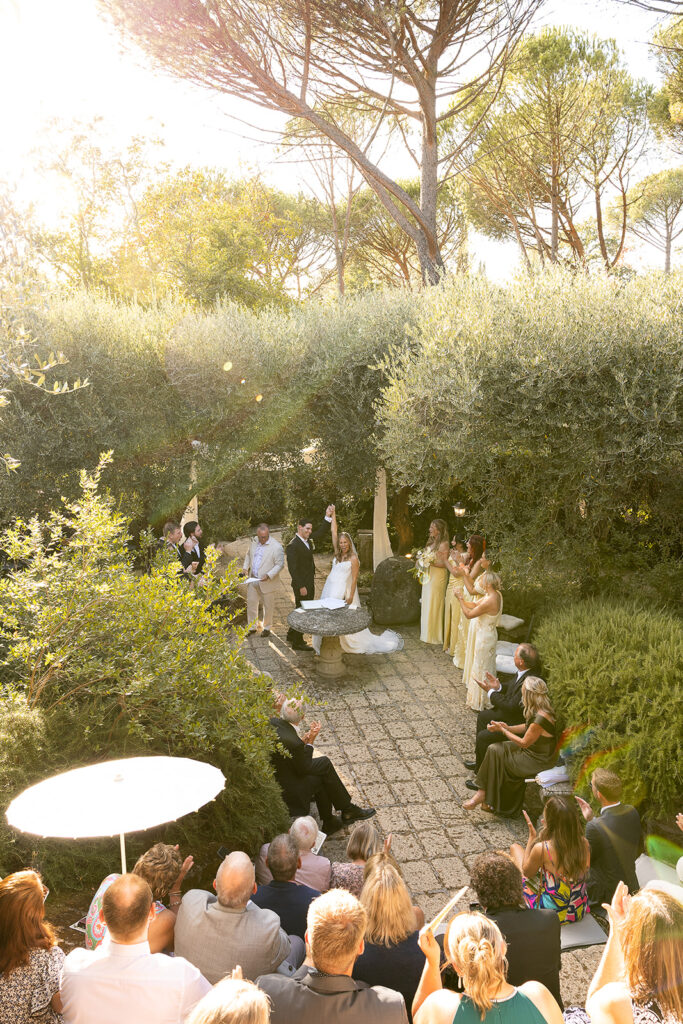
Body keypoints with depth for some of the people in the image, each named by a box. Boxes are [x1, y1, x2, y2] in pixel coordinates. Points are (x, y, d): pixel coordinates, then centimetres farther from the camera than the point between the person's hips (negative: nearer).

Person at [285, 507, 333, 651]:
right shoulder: (293, 545, -19)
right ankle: (297, 642, 12)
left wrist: (328, 517, 5)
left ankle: (292, 636, 33)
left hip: (309, 583, 9)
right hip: (301, 585, -9)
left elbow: (321, 533, 19)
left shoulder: (308, 540, 6)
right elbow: (293, 568, -21)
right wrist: (301, 586, -21)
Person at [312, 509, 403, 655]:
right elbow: (334, 532, 6)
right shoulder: (337, 554, 6)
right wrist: (333, 515, 3)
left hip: (343, 591, -6)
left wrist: (351, 597, -14)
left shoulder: (353, 558, -9)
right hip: (330, 590, 6)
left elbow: (354, 579, -10)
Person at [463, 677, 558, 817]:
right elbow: (528, 727, 13)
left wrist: (502, 730, -10)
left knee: (496, 753, -6)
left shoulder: (540, 718, -31)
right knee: (494, 749, 0)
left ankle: (482, 794, 10)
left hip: (538, 761, -9)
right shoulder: (543, 709, -1)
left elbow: (524, 743, -20)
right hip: (534, 751, 9)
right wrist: (508, 727, 0)